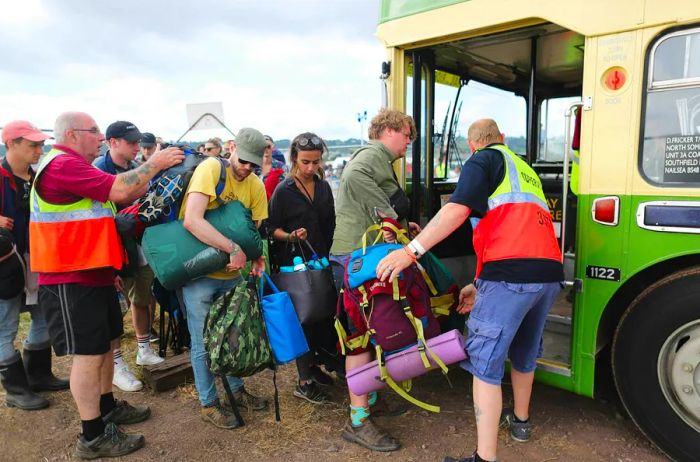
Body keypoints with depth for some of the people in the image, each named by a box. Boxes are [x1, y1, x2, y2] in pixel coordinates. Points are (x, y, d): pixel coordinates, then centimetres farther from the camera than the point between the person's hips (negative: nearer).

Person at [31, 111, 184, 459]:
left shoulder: (74, 168, 19)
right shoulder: (62, 165, -18)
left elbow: (124, 195, 14)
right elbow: (120, 190, -24)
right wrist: (154, 164, -14)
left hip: (92, 274, 11)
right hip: (71, 281, -11)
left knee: (104, 345, 19)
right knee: (88, 354, -4)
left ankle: (107, 407, 35)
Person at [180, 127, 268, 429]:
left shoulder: (256, 186, 0)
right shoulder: (210, 169, -18)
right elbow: (191, 220, -29)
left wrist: (257, 257, -16)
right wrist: (233, 249, -31)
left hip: (232, 273, 6)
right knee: (204, 342, 5)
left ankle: (235, 388, 39)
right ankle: (208, 403, 24)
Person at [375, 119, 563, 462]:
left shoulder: (484, 160, 7)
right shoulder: (526, 171, 30)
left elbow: (457, 209, -12)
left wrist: (411, 250, -15)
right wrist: (480, 287, 26)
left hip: (511, 273, -8)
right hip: (549, 273, 9)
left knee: (485, 363, -2)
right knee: (524, 353, 26)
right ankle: (520, 421, 46)